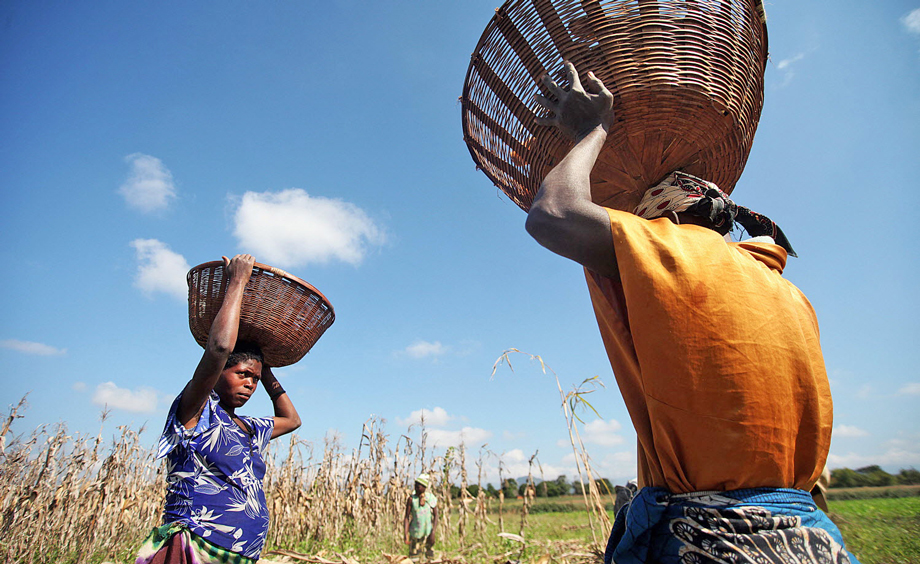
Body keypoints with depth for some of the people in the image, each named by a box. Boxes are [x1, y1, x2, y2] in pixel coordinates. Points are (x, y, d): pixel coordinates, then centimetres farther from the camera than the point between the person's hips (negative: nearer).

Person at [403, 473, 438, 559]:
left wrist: (433, 532, -12)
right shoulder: (411, 499, -10)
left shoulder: (431, 498, -7)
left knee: (430, 556, 8)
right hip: (415, 532, -1)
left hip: (428, 532, 1)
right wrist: (405, 534, -16)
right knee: (413, 556, 5)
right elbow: (407, 517, -7)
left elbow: (436, 516, -3)